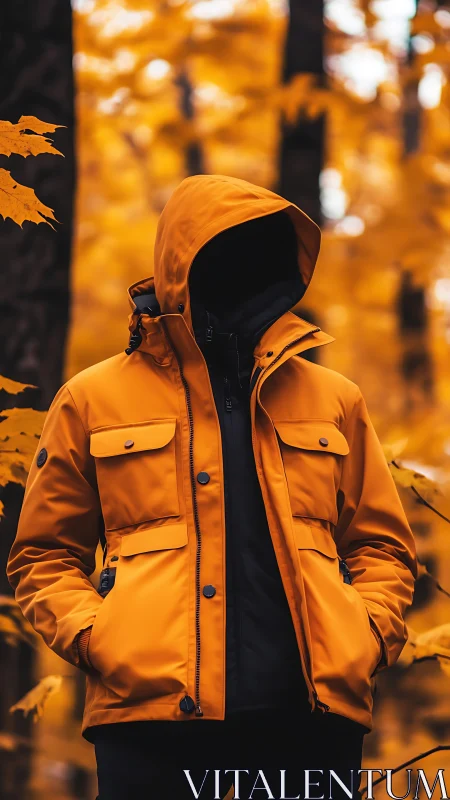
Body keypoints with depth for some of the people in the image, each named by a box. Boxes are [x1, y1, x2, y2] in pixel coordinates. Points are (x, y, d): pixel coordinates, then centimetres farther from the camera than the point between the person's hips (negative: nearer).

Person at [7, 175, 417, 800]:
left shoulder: (335, 400, 16)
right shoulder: (94, 401, 11)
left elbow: (382, 545, 19)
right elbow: (45, 556, 13)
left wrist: (368, 634, 0)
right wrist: (93, 638, -5)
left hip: (310, 707, 2)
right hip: (153, 712, -2)